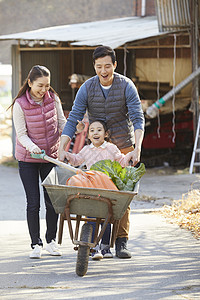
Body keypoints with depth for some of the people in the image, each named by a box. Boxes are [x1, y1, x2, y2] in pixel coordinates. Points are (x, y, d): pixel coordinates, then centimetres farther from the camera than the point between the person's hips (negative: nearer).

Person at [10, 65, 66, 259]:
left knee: (52, 201, 2)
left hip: (51, 156, 3)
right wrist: (31, 146, -32)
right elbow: (21, 134, -13)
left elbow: (62, 123, 6)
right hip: (27, 159, -3)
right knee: (33, 203, -5)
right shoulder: (20, 105, -15)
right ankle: (36, 244, 6)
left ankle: (51, 241, 18)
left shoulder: (53, 98, -5)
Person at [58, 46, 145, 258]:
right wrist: (62, 148, -20)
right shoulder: (87, 88, -7)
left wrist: (137, 148, -31)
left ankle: (121, 242, -2)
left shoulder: (126, 86, -11)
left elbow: (138, 119, -16)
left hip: (123, 147, -1)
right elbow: (73, 120, -9)